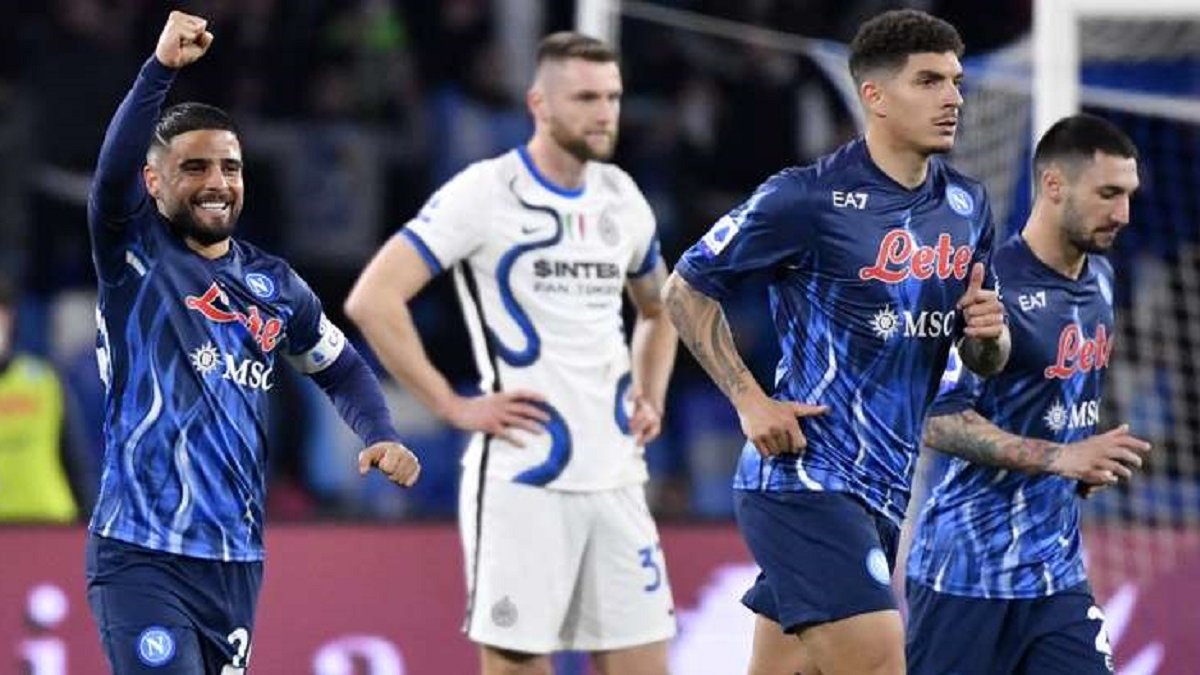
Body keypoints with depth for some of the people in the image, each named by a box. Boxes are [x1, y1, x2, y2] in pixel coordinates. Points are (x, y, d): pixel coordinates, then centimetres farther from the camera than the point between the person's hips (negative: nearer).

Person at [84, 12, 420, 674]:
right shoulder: (136, 253, -3)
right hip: (141, 556, -6)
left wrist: (381, 436, 6)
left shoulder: (273, 285, 13)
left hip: (236, 561, 6)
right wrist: (161, 68, -35)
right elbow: (113, 172, -23)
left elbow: (341, 367, 26)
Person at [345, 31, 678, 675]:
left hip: (614, 476, 6)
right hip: (521, 477, -6)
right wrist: (454, 406, -13)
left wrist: (650, 400, 14)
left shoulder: (621, 198, 12)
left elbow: (658, 312, 31)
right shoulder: (484, 192, -7)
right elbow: (372, 301, -13)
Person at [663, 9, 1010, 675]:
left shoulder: (966, 207, 11)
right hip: (804, 475, -7)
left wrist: (989, 332, -5)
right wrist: (749, 400, -10)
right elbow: (685, 289, -2)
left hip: (887, 489, 7)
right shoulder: (809, 198, -11)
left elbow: (982, 361, 19)